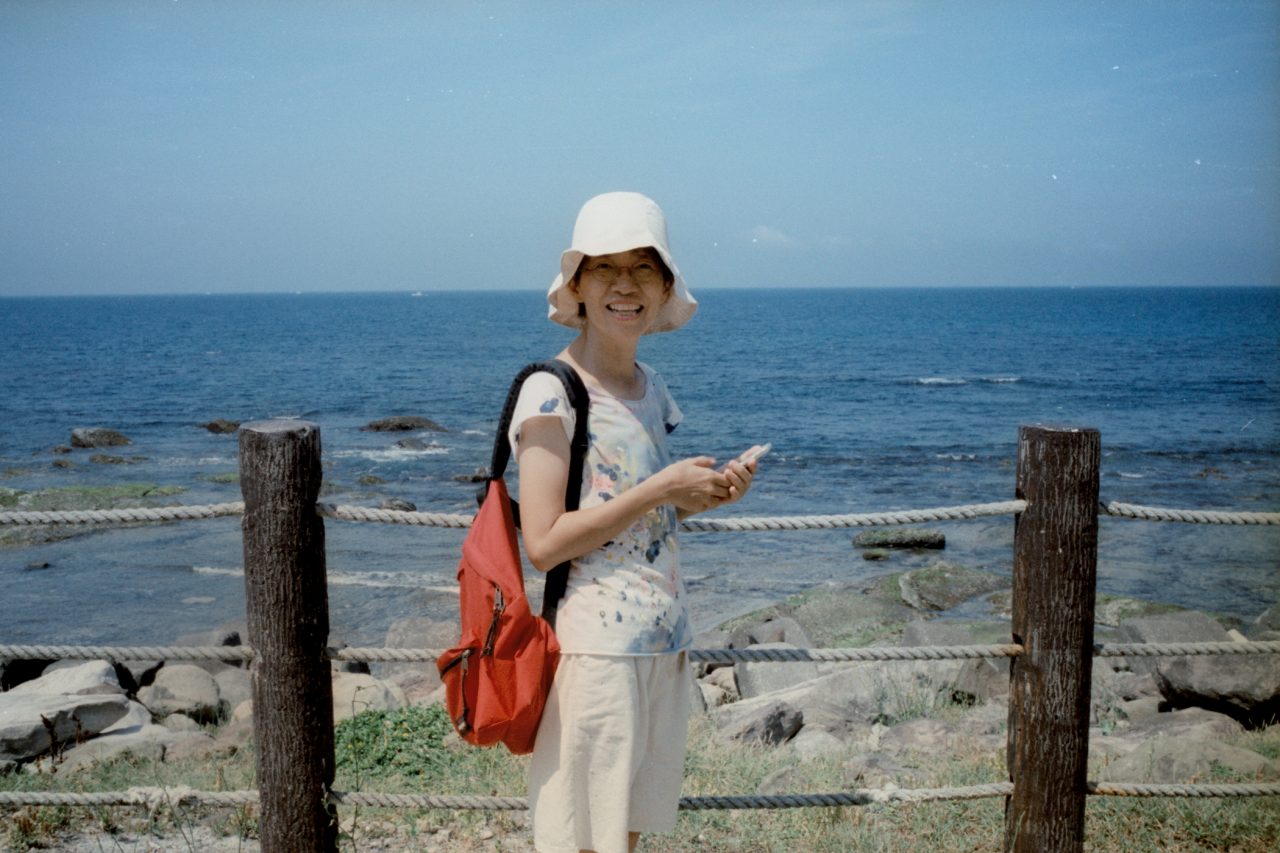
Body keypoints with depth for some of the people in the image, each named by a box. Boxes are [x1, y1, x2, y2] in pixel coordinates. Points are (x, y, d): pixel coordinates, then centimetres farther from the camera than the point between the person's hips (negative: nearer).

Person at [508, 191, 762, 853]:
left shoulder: (652, 389, 10)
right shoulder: (551, 393, -12)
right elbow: (542, 543, -18)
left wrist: (702, 495, 1)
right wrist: (660, 489, -17)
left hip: (665, 641, 7)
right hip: (596, 643, -7)